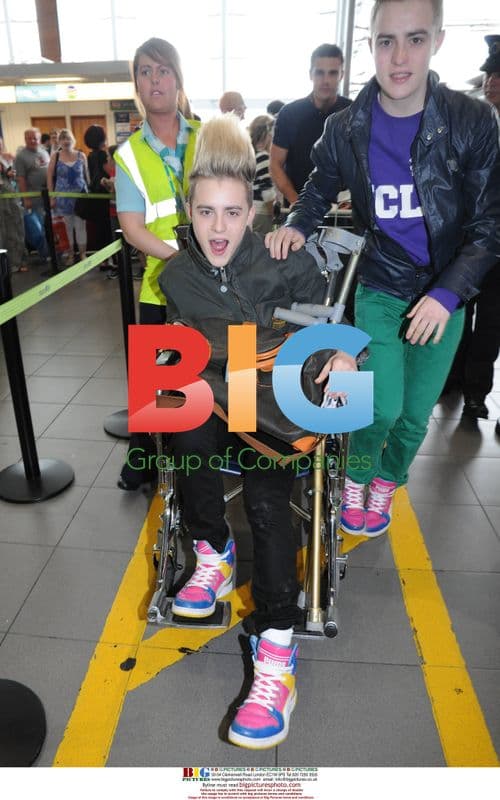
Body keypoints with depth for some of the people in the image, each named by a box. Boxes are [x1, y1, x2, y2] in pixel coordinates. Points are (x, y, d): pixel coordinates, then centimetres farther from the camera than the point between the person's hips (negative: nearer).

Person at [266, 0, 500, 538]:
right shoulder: (345, 128, -6)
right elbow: (319, 190, 11)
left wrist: (447, 294, -19)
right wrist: (296, 225, -11)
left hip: (444, 293, 1)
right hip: (379, 289, 0)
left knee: (416, 413, 8)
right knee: (383, 408, -12)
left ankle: (387, 482, 37)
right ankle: (358, 476, 21)